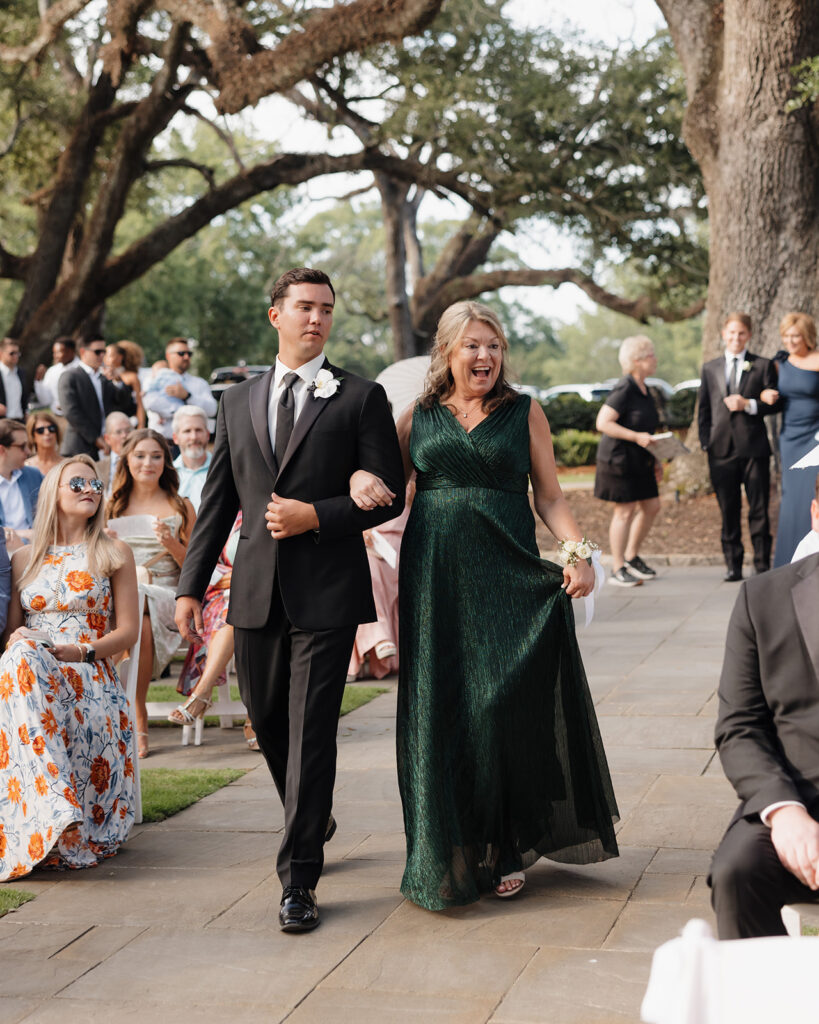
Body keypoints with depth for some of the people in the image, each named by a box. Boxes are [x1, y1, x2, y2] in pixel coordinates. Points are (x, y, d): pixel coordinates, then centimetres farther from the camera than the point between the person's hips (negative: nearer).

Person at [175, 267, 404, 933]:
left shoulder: (361, 398, 1)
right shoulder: (238, 402, 13)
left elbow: (389, 495, -2)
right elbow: (218, 500, 13)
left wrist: (316, 516, -15)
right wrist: (192, 585, 9)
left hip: (327, 590, -4)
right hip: (256, 591, 5)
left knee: (311, 732, -7)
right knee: (268, 722, 14)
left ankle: (299, 880, -1)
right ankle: (314, 823, 40)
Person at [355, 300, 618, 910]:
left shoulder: (524, 413, 7)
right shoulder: (418, 418, 10)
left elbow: (550, 496, 6)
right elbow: (385, 482, 15)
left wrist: (578, 551, -9)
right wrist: (359, 478, -8)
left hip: (508, 577, -2)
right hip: (435, 578, 2)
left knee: (503, 705, -7)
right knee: (440, 712, 2)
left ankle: (507, 850, 8)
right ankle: (451, 853, 13)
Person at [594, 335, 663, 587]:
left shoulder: (644, 389, 11)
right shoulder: (624, 390, -17)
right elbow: (603, 422, -21)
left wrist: (655, 460, 18)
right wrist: (637, 437, -25)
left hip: (639, 461, 9)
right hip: (619, 459, -9)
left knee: (651, 506, 11)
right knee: (625, 511, -4)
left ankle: (631, 557, 27)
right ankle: (618, 570, 5)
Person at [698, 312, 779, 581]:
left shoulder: (763, 366, 5)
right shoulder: (710, 369, 13)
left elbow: (775, 403, 3)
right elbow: (703, 409, 14)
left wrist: (749, 405, -13)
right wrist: (706, 443, 5)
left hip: (753, 448, -2)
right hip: (722, 448, 2)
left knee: (759, 509, -1)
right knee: (728, 511, 5)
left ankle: (762, 566, 5)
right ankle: (733, 566, 11)